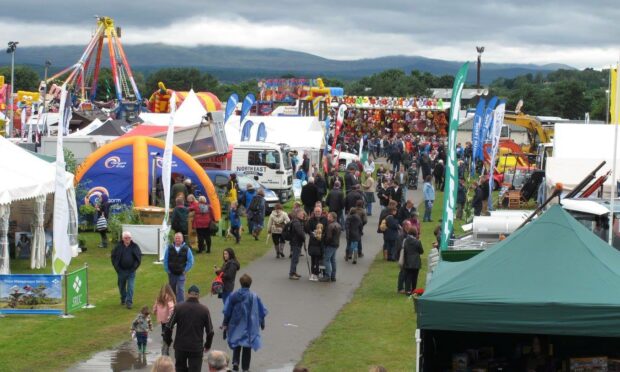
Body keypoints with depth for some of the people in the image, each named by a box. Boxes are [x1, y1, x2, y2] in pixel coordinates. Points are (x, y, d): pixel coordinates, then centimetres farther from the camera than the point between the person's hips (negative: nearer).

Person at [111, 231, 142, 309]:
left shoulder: (135, 247, -3)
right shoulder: (118, 247, -4)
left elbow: (139, 257, 3)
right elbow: (113, 257, 3)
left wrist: (134, 267, -6)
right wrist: (117, 268, -3)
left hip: (131, 271, -1)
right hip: (121, 271, 1)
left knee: (130, 287, -9)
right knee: (122, 286, 14)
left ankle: (129, 302, -7)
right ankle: (123, 299, 33)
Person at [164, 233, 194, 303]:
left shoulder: (186, 249, -5)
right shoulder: (170, 248, -1)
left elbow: (191, 261, 1)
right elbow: (165, 260, 6)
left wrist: (185, 270, -4)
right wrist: (167, 270, 1)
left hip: (181, 274, -2)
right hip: (171, 274, 2)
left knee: (180, 290, -10)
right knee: (172, 290, 13)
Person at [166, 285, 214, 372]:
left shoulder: (179, 308, -6)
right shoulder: (204, 310, -4)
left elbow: (169, 327, -7)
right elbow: (210, 331, -1)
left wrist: (168, 341, 8)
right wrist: (208, 345, 14)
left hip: (180, 346, 1)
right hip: (197, 348, -1)